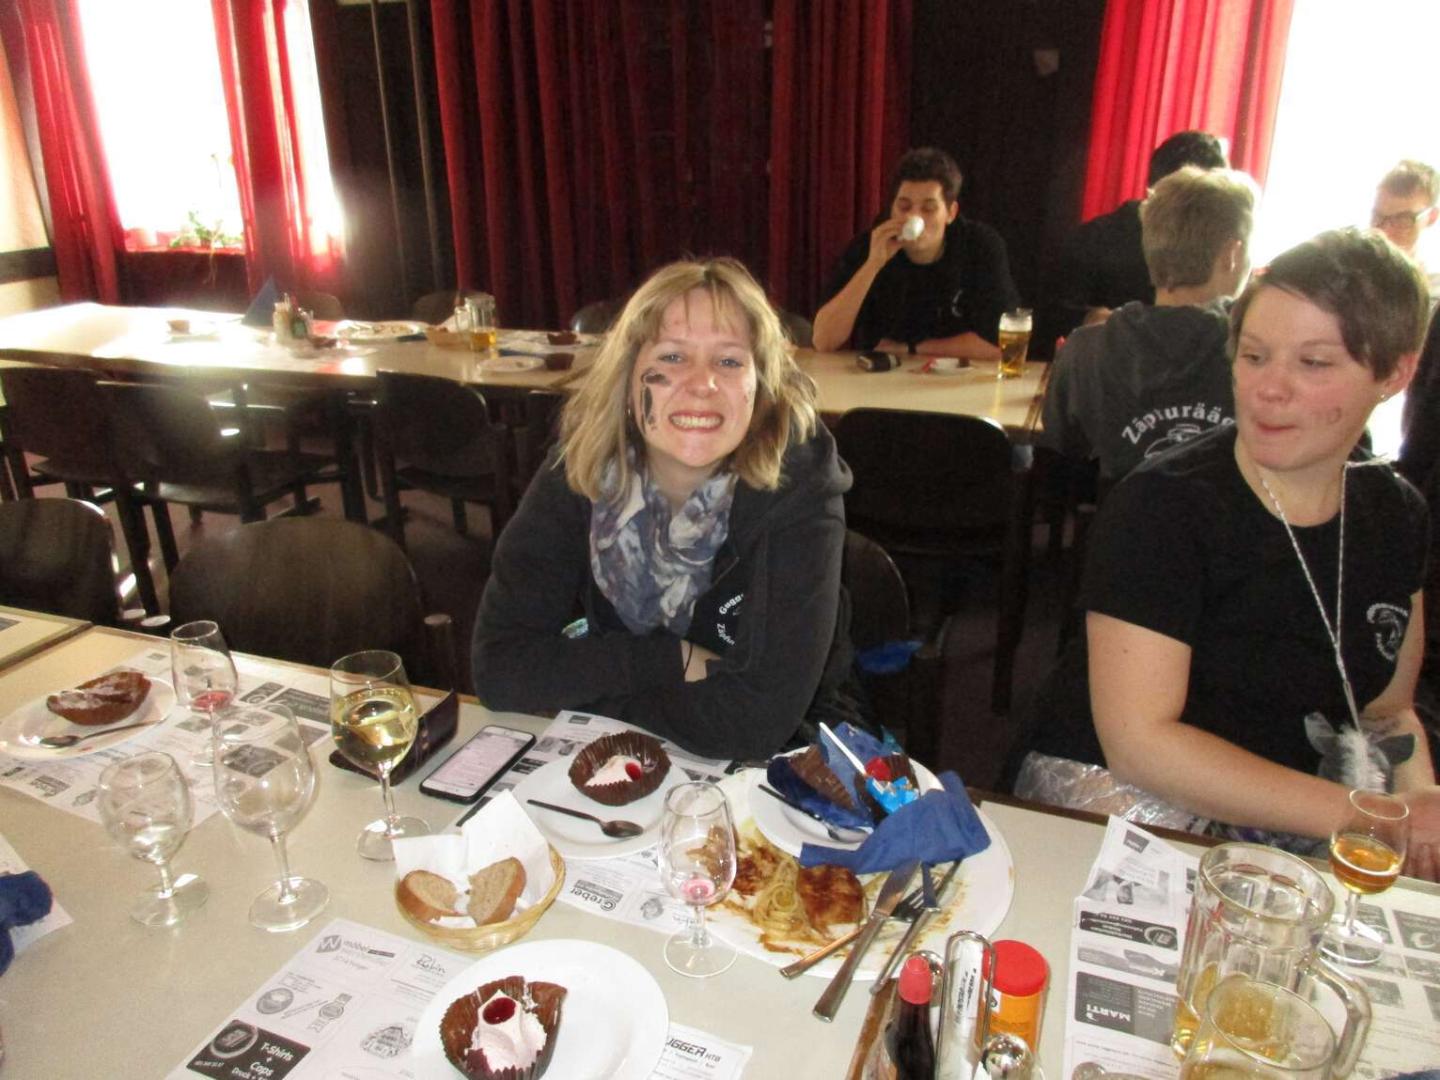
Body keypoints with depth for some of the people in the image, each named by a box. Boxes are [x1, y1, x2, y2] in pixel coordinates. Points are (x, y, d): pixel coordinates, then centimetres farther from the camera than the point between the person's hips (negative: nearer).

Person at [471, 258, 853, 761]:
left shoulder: (799, 487, -22)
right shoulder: (578, 473, -13)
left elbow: (760, 718, -28)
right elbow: (496, 664, -15)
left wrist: (590, 684, -17)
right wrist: (675, 660, -20)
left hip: (768, 775, -2)